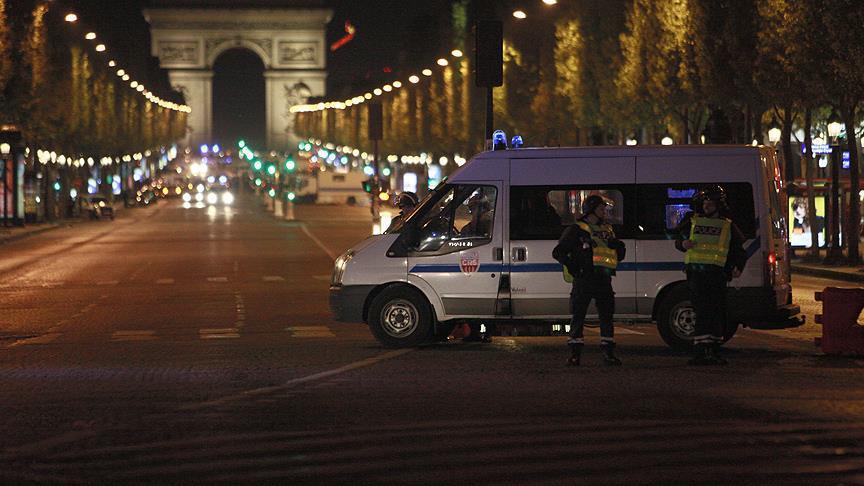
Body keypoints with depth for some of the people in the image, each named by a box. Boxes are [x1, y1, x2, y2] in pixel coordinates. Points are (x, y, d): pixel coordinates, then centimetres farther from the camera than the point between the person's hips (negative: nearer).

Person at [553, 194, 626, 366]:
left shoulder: (607, 231, 19)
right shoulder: (576, 230, 1)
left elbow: (619, 254, 25)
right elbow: (558, 252, -1)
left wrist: (618, 246, 2)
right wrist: (572, 265, -14)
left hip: (603, 279, 5)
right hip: (583, 279, -5)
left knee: (607, 315, 4)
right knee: (578, 315, -3)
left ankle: (608, 352, 9)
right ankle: (575, 353, 2)